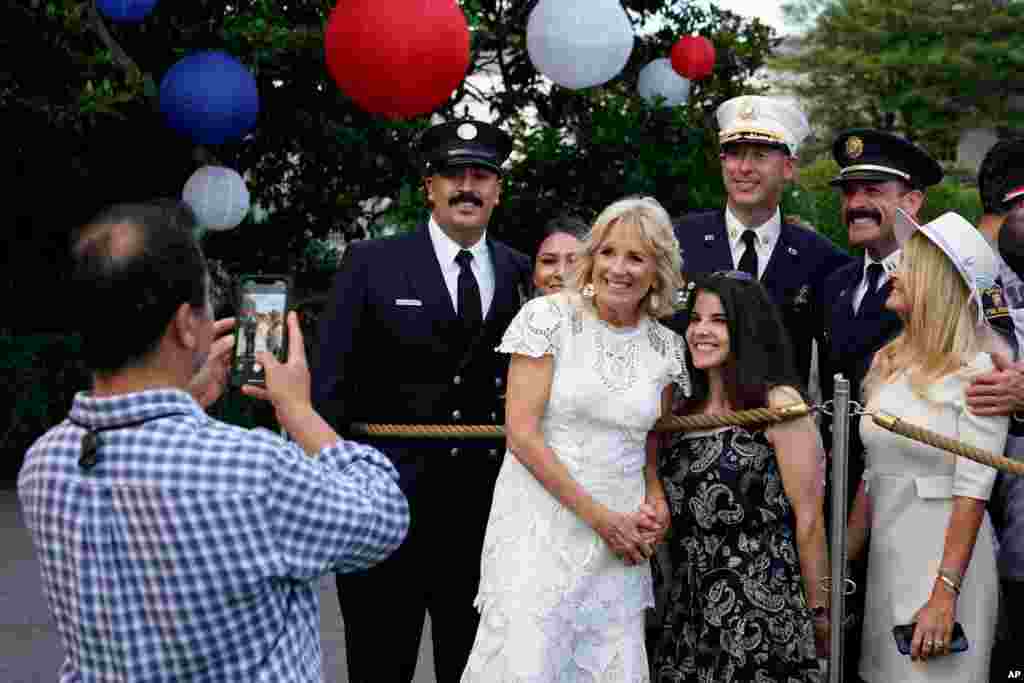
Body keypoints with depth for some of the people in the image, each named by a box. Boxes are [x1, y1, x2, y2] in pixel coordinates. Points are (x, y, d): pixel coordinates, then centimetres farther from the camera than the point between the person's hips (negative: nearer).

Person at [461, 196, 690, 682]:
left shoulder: (665, 346, 7)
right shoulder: (547, 317, -6)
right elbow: (521, 432, -11)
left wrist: (656, 505, -2)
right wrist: (599, 516, -11)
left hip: (621, 538, 4)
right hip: (541, 527, -4)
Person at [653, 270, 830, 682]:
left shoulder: (778, 403, -9)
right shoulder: (686, 410, 10)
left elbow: (809, 518, -9)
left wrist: (818, 613, -7)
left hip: (761, 612, -6)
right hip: (688, 612, 6)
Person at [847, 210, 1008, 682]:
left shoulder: (977, 372, -12)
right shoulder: (888, 363, 9)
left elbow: (972, 491, -16)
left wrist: (944, 595, -21)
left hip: (945, 559, -6)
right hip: (884, 559, 6)